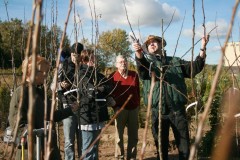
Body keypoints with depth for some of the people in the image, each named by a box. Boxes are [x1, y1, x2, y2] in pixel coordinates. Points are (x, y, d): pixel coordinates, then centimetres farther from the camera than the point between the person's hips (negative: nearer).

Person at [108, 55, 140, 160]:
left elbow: (138, 91, 11)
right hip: (120, 109, -3)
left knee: (133, 135, 8)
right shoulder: (113, 77, -3)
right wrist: (114, 107, -6)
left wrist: (138, 104, 9)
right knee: (119, 134, 3)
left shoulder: (134, 75, 6)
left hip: (133, 108, 3)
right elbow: (110, 93, -1)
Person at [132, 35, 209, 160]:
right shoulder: (147, 62, 8)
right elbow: (142, 72, -15)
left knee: (184, 145, 4)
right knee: (161, 145, 9)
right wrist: (138, 54, -37)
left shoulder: (176, 61, 15)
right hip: (158, 111, 0)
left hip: (177, 109, 1)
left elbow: (194, 68, 7)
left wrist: (202, 49, -3)